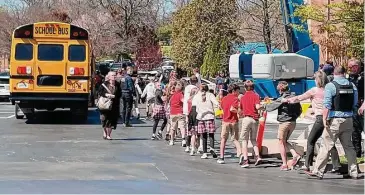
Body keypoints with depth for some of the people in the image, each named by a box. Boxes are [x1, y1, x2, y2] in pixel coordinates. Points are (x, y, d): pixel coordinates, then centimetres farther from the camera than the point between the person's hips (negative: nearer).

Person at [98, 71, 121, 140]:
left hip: (114, 105, 2)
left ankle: (108, 134, 9)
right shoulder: (104, 84, -1)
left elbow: (119, 94, 5)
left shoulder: (117, 85, 7)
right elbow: (99, 92, -2)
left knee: (112, 119, -1)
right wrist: (105, 94, -18)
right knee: (105, 119, -2)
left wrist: (114, 96, -13)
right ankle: (105, 132, 22)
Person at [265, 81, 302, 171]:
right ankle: (295, 155, 1)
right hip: (293, 122, 7)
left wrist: (265, 106, 11)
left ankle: (284, 164, 6)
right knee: (285, 141, 21)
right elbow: (299, 110, 11)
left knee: (281, 143, 5)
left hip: (284, 122, -7)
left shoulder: (281, 99, -15)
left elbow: (271, 107, -8)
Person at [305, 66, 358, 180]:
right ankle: (353, 172, 18)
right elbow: (355, 103, 12)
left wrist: (324, 119, -13)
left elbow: (327, 105, -16)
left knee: (326, 146, -2)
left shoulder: (330, 86, -10)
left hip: (335, 120, -5)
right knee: (348, 146, 14)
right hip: (348, 120, 5)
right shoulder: (352, 86, 6)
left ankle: (318, 171, -1)